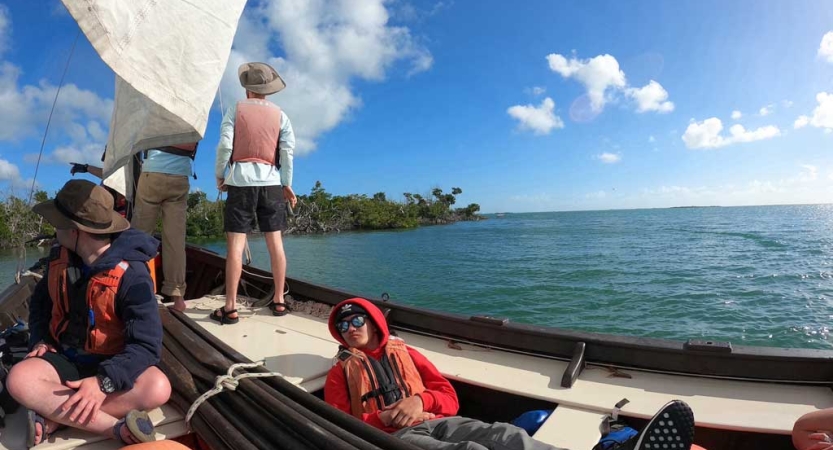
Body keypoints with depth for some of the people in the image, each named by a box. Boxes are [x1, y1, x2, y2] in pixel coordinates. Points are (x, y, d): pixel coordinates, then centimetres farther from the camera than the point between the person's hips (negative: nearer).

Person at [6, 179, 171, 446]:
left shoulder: (130, 274, -23)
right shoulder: (59, 257, -2)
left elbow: (147, 344, -26)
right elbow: (40, 302, 18)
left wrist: (104, 382, -36)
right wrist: (39, 339, 0)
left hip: (111, 363, -5)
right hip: (64, 358, 5)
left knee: (157, 388, -33)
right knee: (18, 380, -28)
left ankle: (55, 418, -23)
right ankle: (117, 428, -27)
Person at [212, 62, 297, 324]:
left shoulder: (236, 110, 5)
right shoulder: (280, 115, 9)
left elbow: (225, 145, -5)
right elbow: (288, 150, 0)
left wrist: (219, 176, 7)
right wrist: (287, 184, 6)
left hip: (241, 181, -2)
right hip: (270, 182, 2)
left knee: (236, 243, -3)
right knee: (275, 242, 6)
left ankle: (230, 308, -3)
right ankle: (279, 301, 12)